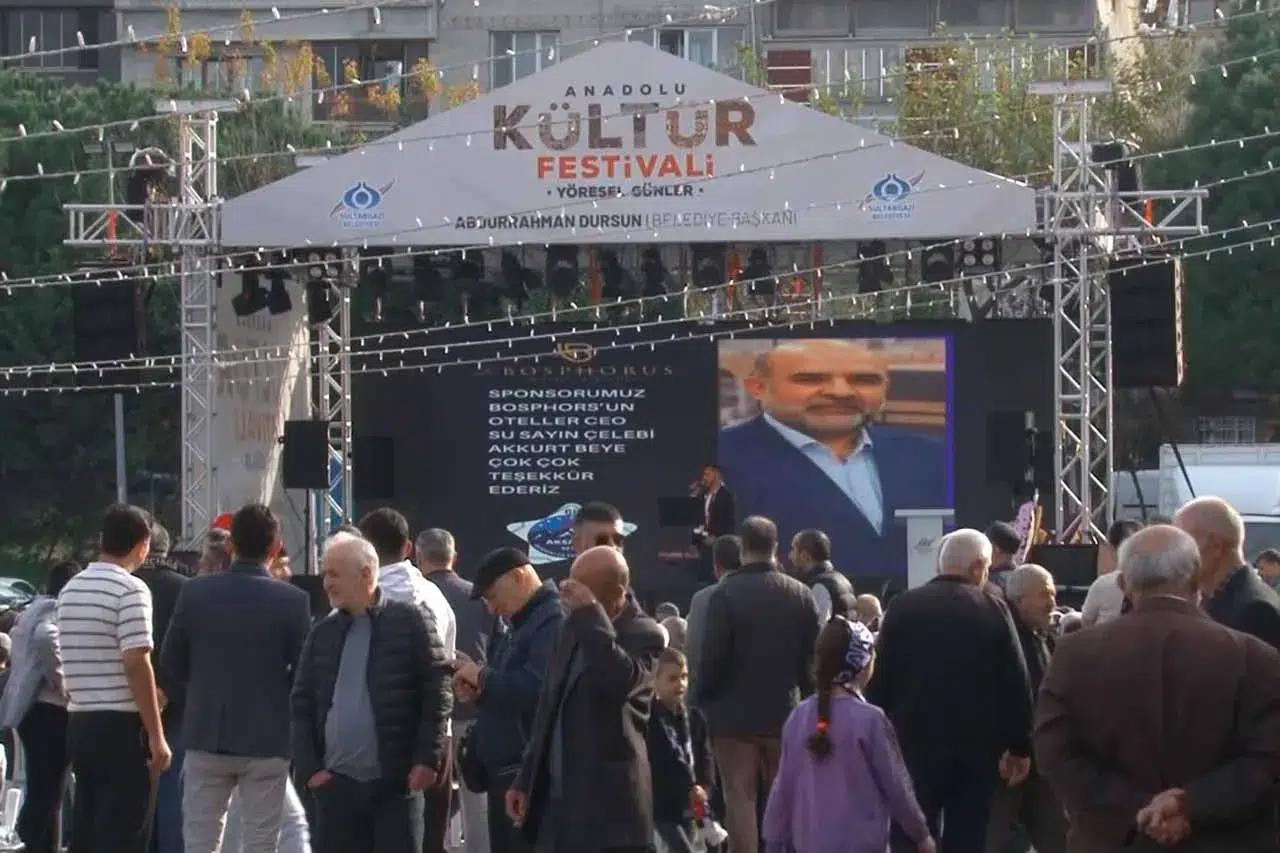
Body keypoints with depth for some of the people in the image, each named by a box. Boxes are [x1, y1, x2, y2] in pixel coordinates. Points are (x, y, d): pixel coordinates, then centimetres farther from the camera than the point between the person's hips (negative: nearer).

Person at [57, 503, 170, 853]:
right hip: (121, 725, -7)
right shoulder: (130, 590, -11)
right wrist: (156, 736, -15)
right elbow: (136, 664, -17)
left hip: (79, 723, 7)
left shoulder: (70, 589, 13)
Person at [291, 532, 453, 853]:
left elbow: (438, 694, -4)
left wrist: (428, 760, -11)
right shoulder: (322, 633, 12)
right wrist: (309, 767, 1)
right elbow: (302, 704, 12)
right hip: (335, 785, 4)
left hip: (396, 783, -4)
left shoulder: (409, 622, -1)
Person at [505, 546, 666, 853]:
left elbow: (621, 683, -30)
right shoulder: (574, 627, 13)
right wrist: (526, 780, 18)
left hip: (608, 805, -8)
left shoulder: (643, 634, -10)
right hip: (557, 799, 8)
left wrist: (591, 615, -26)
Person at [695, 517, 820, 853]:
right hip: (785, 712, 3)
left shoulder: (726, 593, -12)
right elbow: (813, 657, 3)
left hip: (735, 712, -3)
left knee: (740, 799, -1)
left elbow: (712, 655, -13)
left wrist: (702, 698, 2)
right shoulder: (801, 595, 1)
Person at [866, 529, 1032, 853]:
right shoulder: (992, 608, -1)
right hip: (976, 745, 0)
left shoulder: (903, 606, 0)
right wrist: (1019, 746, 7)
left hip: (916, 742, 0)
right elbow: (1016, 681, -1)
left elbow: (881, 678, 1)